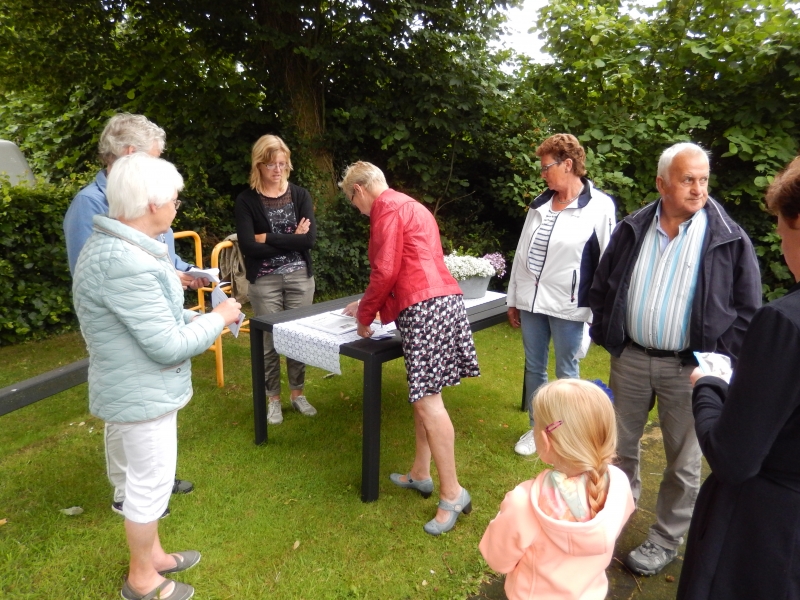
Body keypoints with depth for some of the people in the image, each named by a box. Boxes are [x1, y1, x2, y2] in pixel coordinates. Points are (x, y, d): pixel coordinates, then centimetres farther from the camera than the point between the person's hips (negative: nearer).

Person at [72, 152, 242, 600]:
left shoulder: (119, 248, 4)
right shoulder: (125, 264, -30)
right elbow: (168, 346, -26)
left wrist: (201, 318, 2)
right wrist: (218, 319, -12)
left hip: (146, 389, 10)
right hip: (142, 393, -10)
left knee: (150, 478, 24)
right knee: (150, 483, 9)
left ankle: (153, 555, 44)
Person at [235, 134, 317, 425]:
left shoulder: (300, 195, 3)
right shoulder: (247, 200, -3)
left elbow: (310, 239, -10)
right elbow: (248, 246, -15)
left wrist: (269, 238, -13)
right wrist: (291, 239, -12)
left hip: (300, 277, 2)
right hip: (264, 281, -2)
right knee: (269, 341, 6)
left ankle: (298, 394, 28)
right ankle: (273, 398, 23)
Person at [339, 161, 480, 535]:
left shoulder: (387, 209, -5)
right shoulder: (407, 205, 26)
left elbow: (386, 271, -13)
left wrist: (364, 316, 1)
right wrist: (368, 303, 37)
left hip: (425, 308, -10)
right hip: (441, 299, 10)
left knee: (427, 400, -9)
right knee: (422, 393, 14)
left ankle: (452, 493, -3)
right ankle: (420, 473, 24)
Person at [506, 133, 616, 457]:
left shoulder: (599, 207, -8)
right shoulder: (540, 204, 8)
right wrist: (513, 298, 12)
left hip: (567, 305, -5)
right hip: (531, 301, 5)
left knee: (566, 372, 9)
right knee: (534, 367, 14)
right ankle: (536, 428, 31)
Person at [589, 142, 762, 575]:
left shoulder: (730, 240, -7)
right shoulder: (631, 230, 1)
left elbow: (748, 310, -3)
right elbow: (601, 288, 8)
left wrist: (718, 362, -9)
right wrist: (605, 337, 2)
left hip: (687, 367, -2)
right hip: (629, 358, 3)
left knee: (682, 461, 11)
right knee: (620, 445, 17)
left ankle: (665, 541, 30)